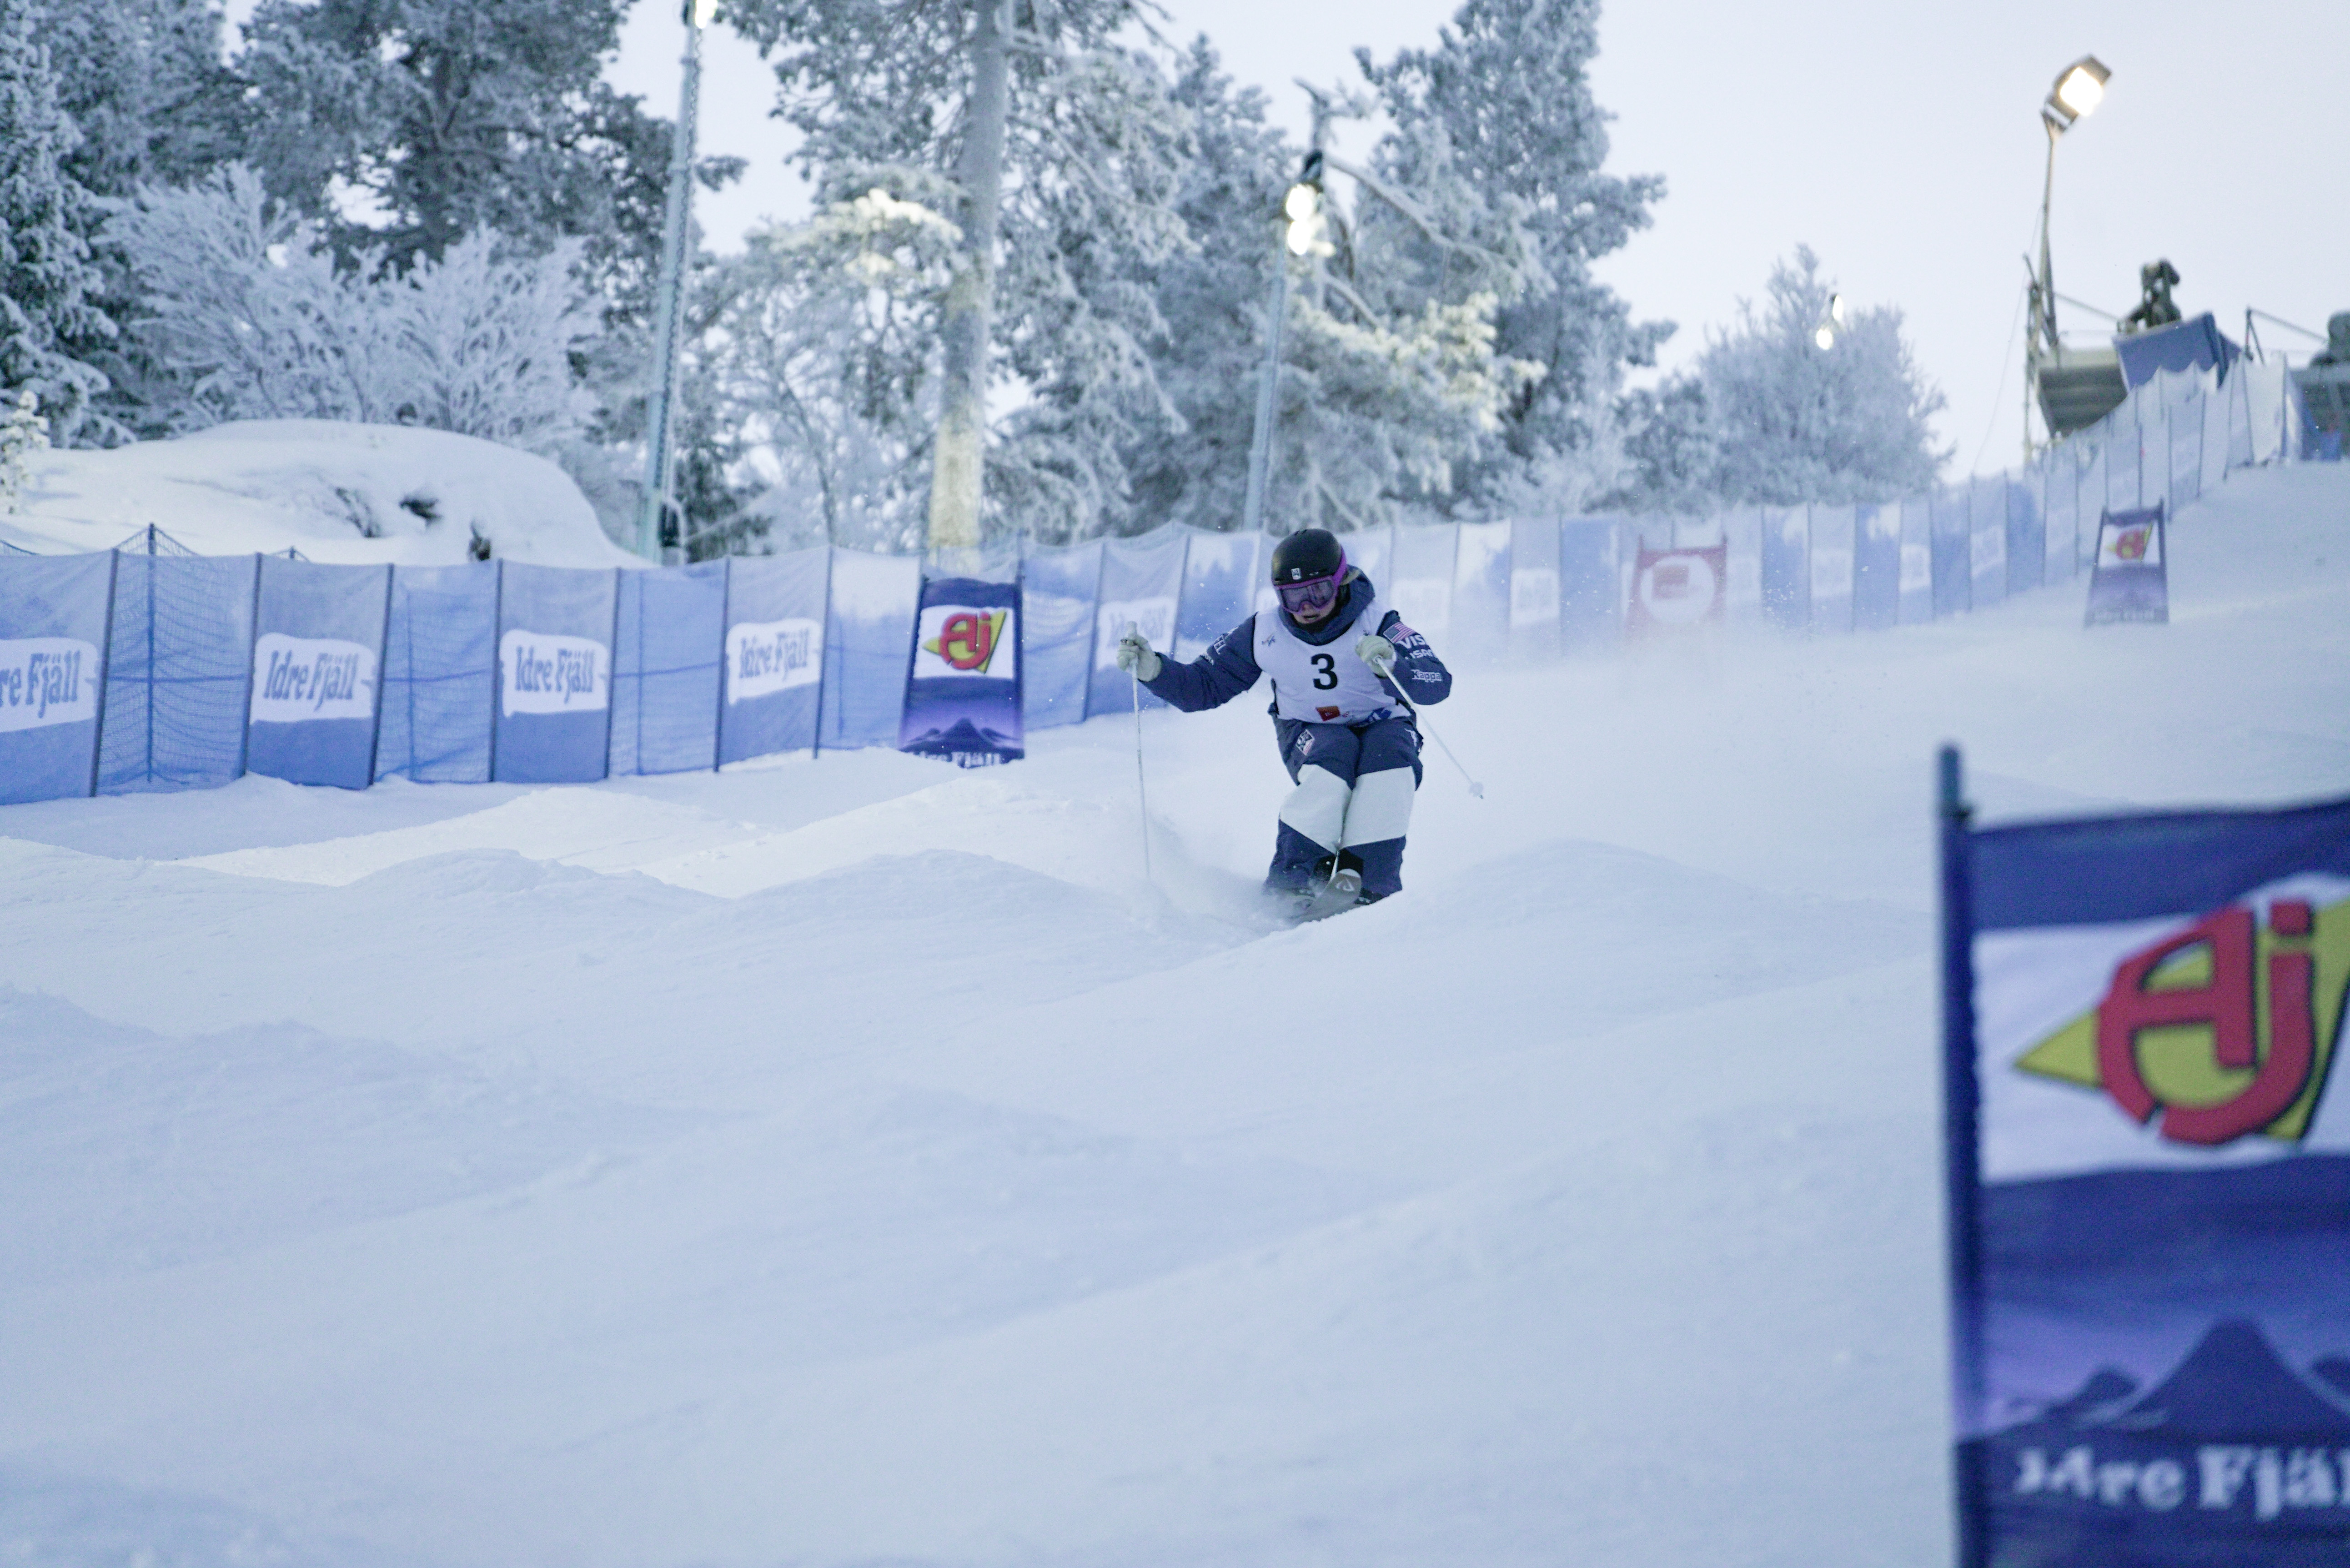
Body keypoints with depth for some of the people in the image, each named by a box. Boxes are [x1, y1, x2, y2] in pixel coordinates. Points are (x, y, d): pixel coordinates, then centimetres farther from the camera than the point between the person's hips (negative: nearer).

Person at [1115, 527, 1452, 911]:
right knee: (1337, 753, -33)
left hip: (1382, 726, 0)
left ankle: (1369, 879, -29)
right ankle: (1291, 878, -31)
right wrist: (1153, 670, -20)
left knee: (1390, 753, -34)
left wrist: (1392, 667, -50)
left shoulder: (1376, 623, -19)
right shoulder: (1265, 633, -12)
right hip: (1308, 735, 0)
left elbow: (1438, 684, -30)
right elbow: (1203, 685, -2)